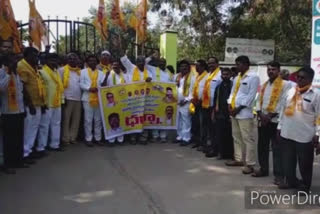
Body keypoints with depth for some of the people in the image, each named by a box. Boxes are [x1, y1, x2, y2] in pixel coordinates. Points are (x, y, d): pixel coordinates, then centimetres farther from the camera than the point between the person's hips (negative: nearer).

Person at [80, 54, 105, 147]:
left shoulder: (100, 73, 14)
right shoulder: (83, 71, 6)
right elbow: (81, 84, -3)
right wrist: (89, 88, -17)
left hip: (99, 98, 3)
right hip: (87, 98, -3)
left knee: (98, 120, 9)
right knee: (88, 120, 0)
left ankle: (98, 138, 19)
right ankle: (88, 139, 9)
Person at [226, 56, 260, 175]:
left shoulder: (253, 77, -8)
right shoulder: (237, 77, 18)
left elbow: (251, 96, -13)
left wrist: (239, 108, -13)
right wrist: (230, 105, 3)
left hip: (244, 112, -9)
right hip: (234, 112, 9)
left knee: (247, 139, -5)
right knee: (236, 137, 15)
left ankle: (249, 164, 1)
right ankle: (238, 159, 27)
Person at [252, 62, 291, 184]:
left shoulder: (285, 84, -5)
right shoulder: (264, 85, 16)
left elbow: (283, 103, -13)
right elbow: (259, 100, 11)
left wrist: (270, 116, -13)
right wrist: (260, 114, -6)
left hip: (275, 120, -7)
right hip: (262, 120, 7)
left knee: (277, 148, -4)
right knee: (262, 146, 13)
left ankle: (279, 174, 1)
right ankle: (263, 169, 26)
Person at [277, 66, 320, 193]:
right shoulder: (291, 91, 8)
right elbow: (284, 110, 13)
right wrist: (280, 127, 13)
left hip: (305, 136, -5)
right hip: (287, 134, 5)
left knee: (305, 163, 8)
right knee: (288, 160, 14)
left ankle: (305, 185, 26)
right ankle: (290, 180, 32)